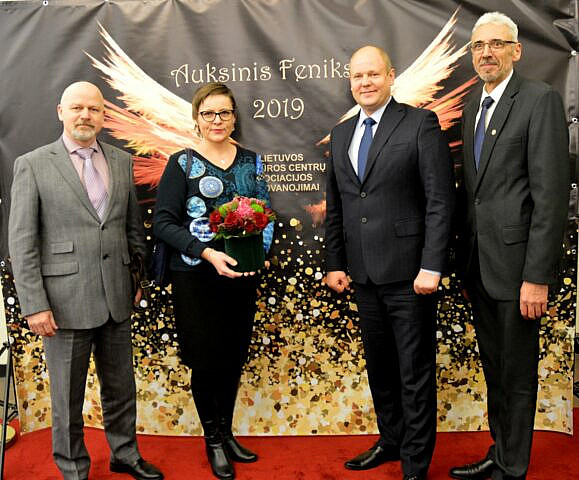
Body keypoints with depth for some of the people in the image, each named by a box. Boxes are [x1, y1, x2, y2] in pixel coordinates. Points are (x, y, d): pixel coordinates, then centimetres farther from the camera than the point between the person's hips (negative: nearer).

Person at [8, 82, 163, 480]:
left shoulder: (122, 162, 7)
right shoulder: (33, 165, -5)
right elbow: (21, 241, -7)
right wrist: (34, 305, -11)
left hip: (117, 298, 4)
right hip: (65, 301, -4)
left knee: (121, 386, 18)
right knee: (68, 396, 12)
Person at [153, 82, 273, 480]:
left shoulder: (251, 161, 8)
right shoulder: (182, 163, -3)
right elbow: (163, 222, -8)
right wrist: (207, 252, -20)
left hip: (242, 275, 4)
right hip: (196, 277, -3)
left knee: (234, 359, 12)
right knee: (206, 361, 2)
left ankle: (227, 434, 31)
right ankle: (214, 441, 24)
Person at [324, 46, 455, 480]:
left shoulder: (420, 123, -5)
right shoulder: (341, 134, 13)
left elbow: (440, 199, -10)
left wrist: (431, 267, -16)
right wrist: (334, 263, 9)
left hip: (409, 273, -6)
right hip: (364, 274, 6)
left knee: (416, 373, 5)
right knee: (379, 366, 18)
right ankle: (391, 441, 37)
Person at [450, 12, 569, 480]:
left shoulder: (540, 100, -9)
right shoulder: (472, 107, 14)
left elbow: (551, 193, -16)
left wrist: (537, 276, -19)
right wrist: (465, 258, 11)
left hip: (515, 261, -7)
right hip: (477, 262, 7)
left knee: (517, 372, 7)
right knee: (493, 367, 19)